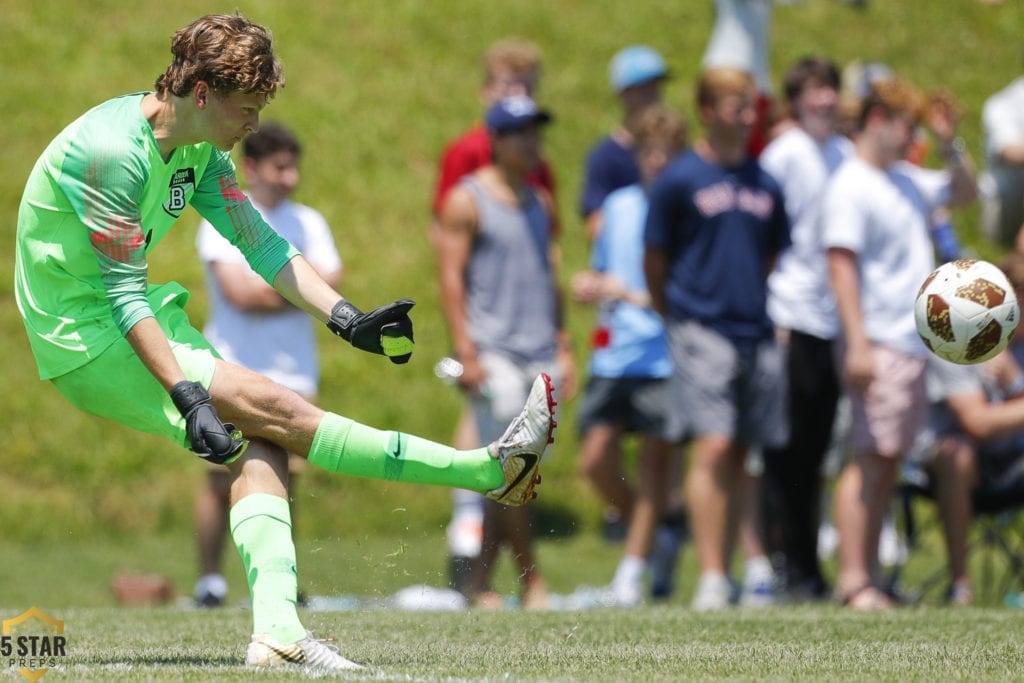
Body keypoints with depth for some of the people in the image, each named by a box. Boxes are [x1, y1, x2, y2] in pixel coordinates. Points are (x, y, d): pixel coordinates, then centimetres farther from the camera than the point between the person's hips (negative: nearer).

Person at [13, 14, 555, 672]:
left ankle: (277, 630, -23)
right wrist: (186, 398, -30)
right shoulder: (110, 151, -24)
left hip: (138, 319, 9)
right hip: (87, 340, -9)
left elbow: (262, 244, 6)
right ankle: (491, 469, -20)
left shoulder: (200, 151, 5)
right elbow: (123, 294, -25)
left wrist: (348, 319, -7)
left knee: (261, 447, -11)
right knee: (274, 408, -18)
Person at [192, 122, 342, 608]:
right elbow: (238, 293, -13)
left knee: (284, 479, 0)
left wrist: (265, 290, -8)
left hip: (293, 371, 4)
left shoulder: (308, 223, 14)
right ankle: (209, 581, -3)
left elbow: (330, 290, 2)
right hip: (233, 370, -4)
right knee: (222, 482, -9)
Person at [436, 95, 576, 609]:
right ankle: (532, 582, -8)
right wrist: (466, 353, -15)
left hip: (540, 355, 6)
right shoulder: (467, 200, -2)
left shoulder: (540, 202, 18)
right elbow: (450, 277, -7)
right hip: (493, 352, -6)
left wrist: (563, 348, 19)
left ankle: (479, 580, 8)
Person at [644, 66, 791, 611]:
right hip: (702, 333, -5)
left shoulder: (765, 185, 13)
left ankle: (750, 569, 13)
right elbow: (655, 260, 5)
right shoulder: (679, 179, -1)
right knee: (712, 449, -14)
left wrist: (765, 312, 16)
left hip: (757, 335, 5)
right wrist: (675, 319, 8)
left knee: (738, 456, 7)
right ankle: (711, 579, -15)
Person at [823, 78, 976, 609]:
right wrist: (858, 344, -24)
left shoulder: (907, 182, 17)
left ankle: (869, 574, 12)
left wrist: (948, 144, 13)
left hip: (914, 343, 9)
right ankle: (853, 579, -14)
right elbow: (842, 267, -17)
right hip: (879, 343, -9)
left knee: (890, 462, 9)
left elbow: (963, 192, 32)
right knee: (871, 459, -12)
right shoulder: (849, 187, -10)